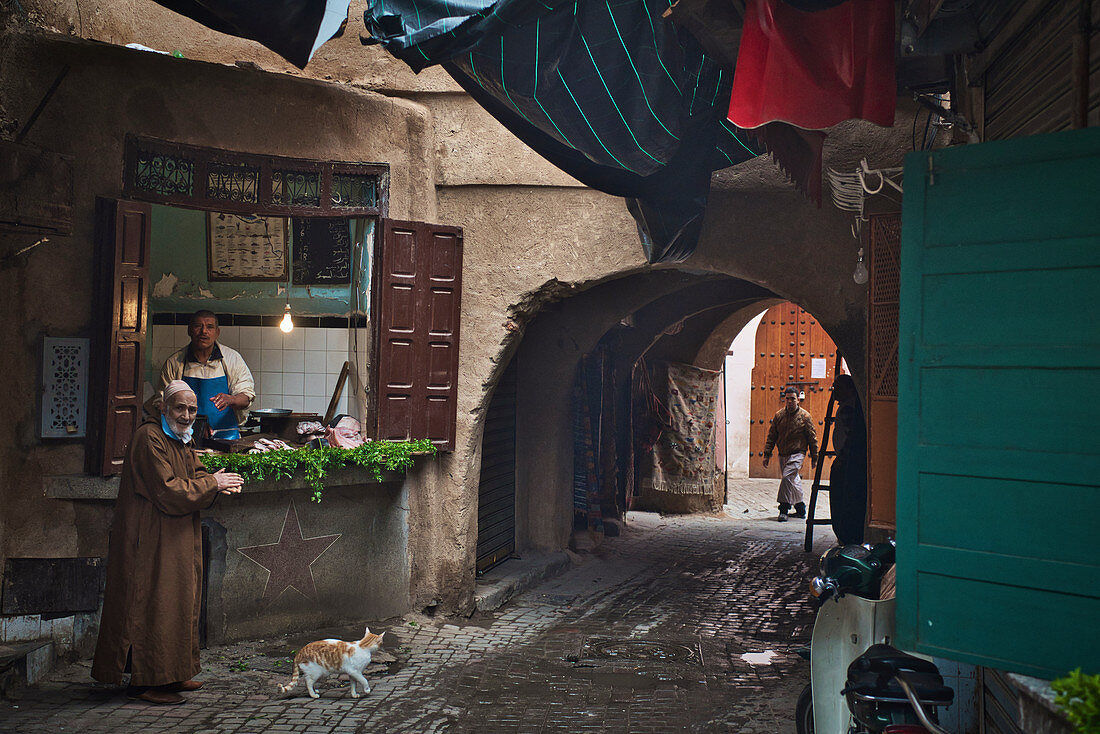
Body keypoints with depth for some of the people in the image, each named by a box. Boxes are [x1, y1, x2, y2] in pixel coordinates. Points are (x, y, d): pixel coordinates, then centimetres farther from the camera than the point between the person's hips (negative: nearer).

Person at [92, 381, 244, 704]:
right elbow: (168, 490, -22)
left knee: (177, 602, 13)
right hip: (151, 538, -10)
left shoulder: (182, 440, 15)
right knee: (153, 605, -8)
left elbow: (194, 478, 14)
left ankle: (170, 674, 21)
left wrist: (215, 483, -9)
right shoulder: (149, 438, -16)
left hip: (178, 540, 10)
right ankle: (144, 681, -3)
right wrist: (212, 483, -14)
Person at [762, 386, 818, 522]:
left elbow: (812, 438, 1)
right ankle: (800, 508, 26)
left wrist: (814, 457, 2)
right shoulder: (778, 415, 5)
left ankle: (784, 509, -15)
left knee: (787, 477, -20)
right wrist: (767, 454, 4)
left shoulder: (804, 416, -5)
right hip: (782, 454, 5)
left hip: (797, 454, -5)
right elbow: (771, 436, 9)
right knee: (793, 480, 12)